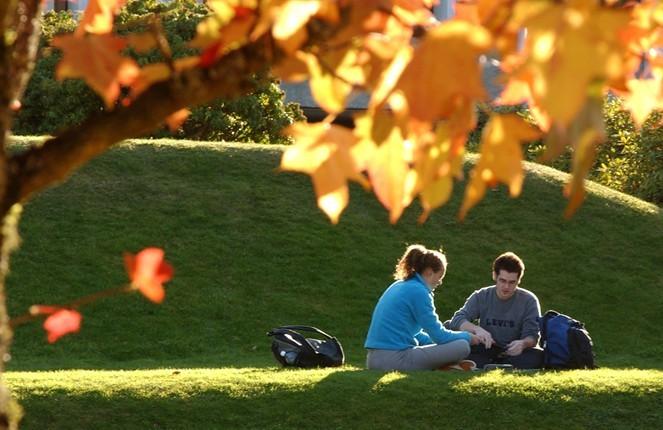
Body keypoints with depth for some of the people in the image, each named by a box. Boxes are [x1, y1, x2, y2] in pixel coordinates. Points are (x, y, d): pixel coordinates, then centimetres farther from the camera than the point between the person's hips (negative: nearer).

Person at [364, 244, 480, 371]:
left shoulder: (399, 286, 18)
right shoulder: (418, 291, -9)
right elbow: (439, 334, -7)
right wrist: (468, 337, 10)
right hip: (395, 361, -10)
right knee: (462, 346, -11)